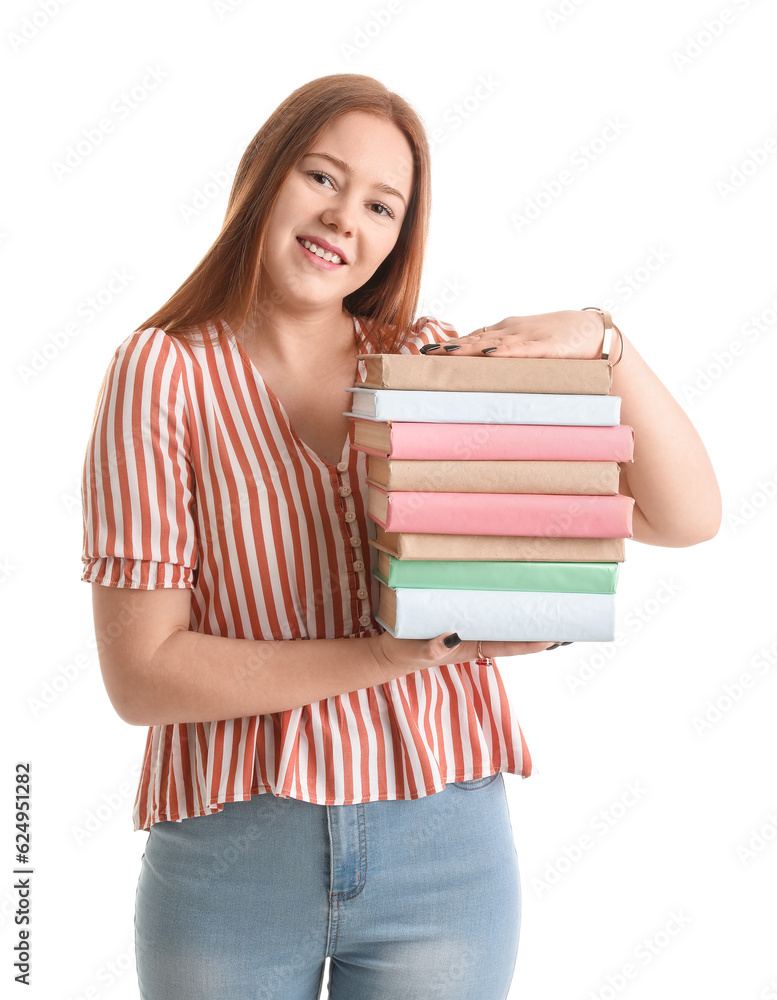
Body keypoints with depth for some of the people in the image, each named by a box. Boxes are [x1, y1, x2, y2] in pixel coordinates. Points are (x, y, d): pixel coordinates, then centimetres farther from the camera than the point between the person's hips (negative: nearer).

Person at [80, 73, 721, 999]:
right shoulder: (165, 372, -5)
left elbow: (686, 518, -1)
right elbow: (141, 673, -12)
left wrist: (603, 341, -16)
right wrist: (389, 655, -22)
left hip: (445, 852, 2)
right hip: (230, 858, -1)